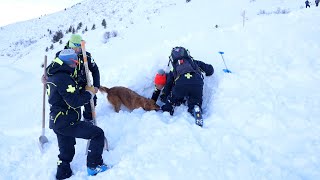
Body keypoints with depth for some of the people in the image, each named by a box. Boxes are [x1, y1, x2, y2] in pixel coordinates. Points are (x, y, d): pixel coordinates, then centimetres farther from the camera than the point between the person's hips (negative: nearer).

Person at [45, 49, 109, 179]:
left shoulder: (53, 75, 11)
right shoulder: (63, 78, -21)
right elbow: (75, 102, -24)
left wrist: (84, 91, 8)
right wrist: (89, 93, -9)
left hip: (57, 122, 10)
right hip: (67, 123, -10)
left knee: (66, 153, 22)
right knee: (98, 134, -2)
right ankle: (94, 166, 3)